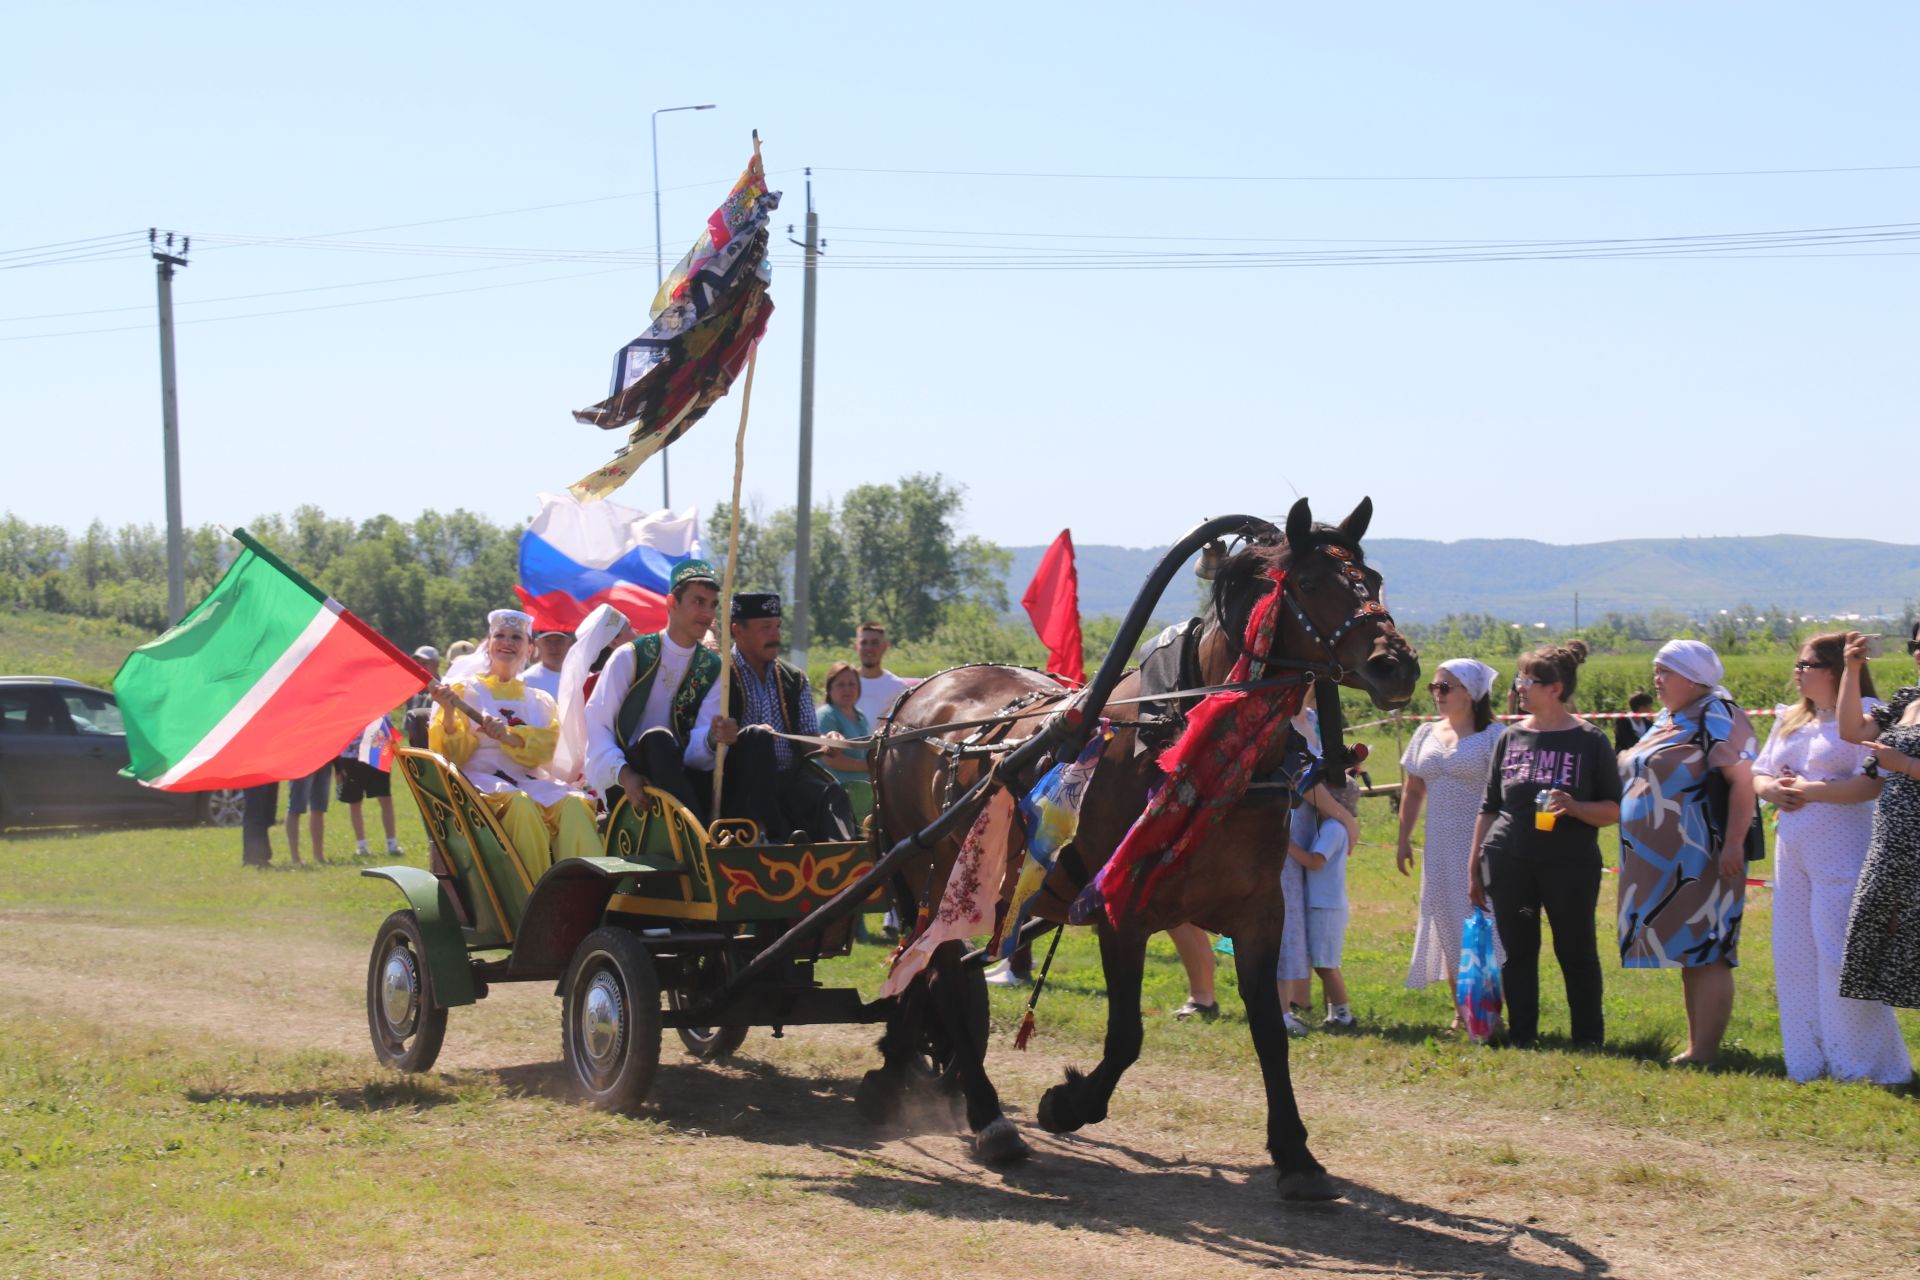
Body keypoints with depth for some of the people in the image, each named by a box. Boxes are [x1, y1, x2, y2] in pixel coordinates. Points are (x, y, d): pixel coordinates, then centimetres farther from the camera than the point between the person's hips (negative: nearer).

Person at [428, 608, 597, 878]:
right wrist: (448, 714, -17)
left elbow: (549, 749, 0)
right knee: (520, 804, -37)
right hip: (483, 781, -3)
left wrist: (509, 735, -18)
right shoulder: (466, 691, 13)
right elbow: (452, 754, 2)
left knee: (573, 806, -31)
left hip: (533, 783, 3)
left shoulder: (539, 701, 20)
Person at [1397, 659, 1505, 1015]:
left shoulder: (1491, 736, -6)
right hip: (1440, 849, 6)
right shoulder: (1426, 734, 13)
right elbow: (1412, 791, 18)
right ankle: (1460, 1012, 18)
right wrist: (1403, 839, 13)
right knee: (1447, 928, 9)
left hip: (1479, 847, -6)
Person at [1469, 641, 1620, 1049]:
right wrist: (1474, 866, 12)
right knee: (1517, 953, 7)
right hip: (1509, 863, 3)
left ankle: (1589, 1041, 13)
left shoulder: (1590, 741, -1)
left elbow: (1613, 811, -2)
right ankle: (1521, 1038, 15)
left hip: (1570, 864, -3)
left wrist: (1573, 807, -21)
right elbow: (1489, 808, 15)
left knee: (1577, 953, 3)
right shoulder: (1510, 737, 9)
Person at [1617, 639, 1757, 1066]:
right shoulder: (1666, 719, 18)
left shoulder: (1716, 718, -11)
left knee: (1704, 954, -8)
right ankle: (1694, 1044, 18)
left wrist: (1733, 845, -25)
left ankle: (1704, 1052, -7)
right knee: (1686, 953, 12)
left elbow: (1743, 781, -19)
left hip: (1699, 861, -9)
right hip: (1662, 861, 9)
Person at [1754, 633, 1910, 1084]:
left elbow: (1874, 783, -19)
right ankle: (1809, 1061, 19)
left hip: (1842, 857, -8)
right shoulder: (1789, 720, 17)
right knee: (1795, 958, 10)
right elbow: (1757, 773, 19)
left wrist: (1813, 791, -17)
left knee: (1842, 959, -8)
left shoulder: (1865, 714, -8)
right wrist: (1771, 789, -3)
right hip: (1792, 855, 8)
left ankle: (1865, 1065, 2)